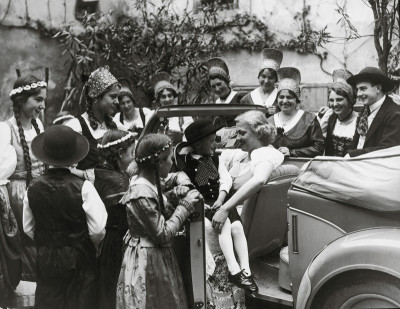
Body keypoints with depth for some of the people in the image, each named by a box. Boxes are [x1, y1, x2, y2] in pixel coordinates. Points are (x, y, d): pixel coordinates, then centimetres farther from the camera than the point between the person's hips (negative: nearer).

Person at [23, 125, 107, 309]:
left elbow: (28, 228, 2)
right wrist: (93, 245, 4)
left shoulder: (33, 188, -8)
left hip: (45, 259, 3)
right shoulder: (83, 188, -19)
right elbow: (97, 229, -17)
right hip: (78, 259, -3)